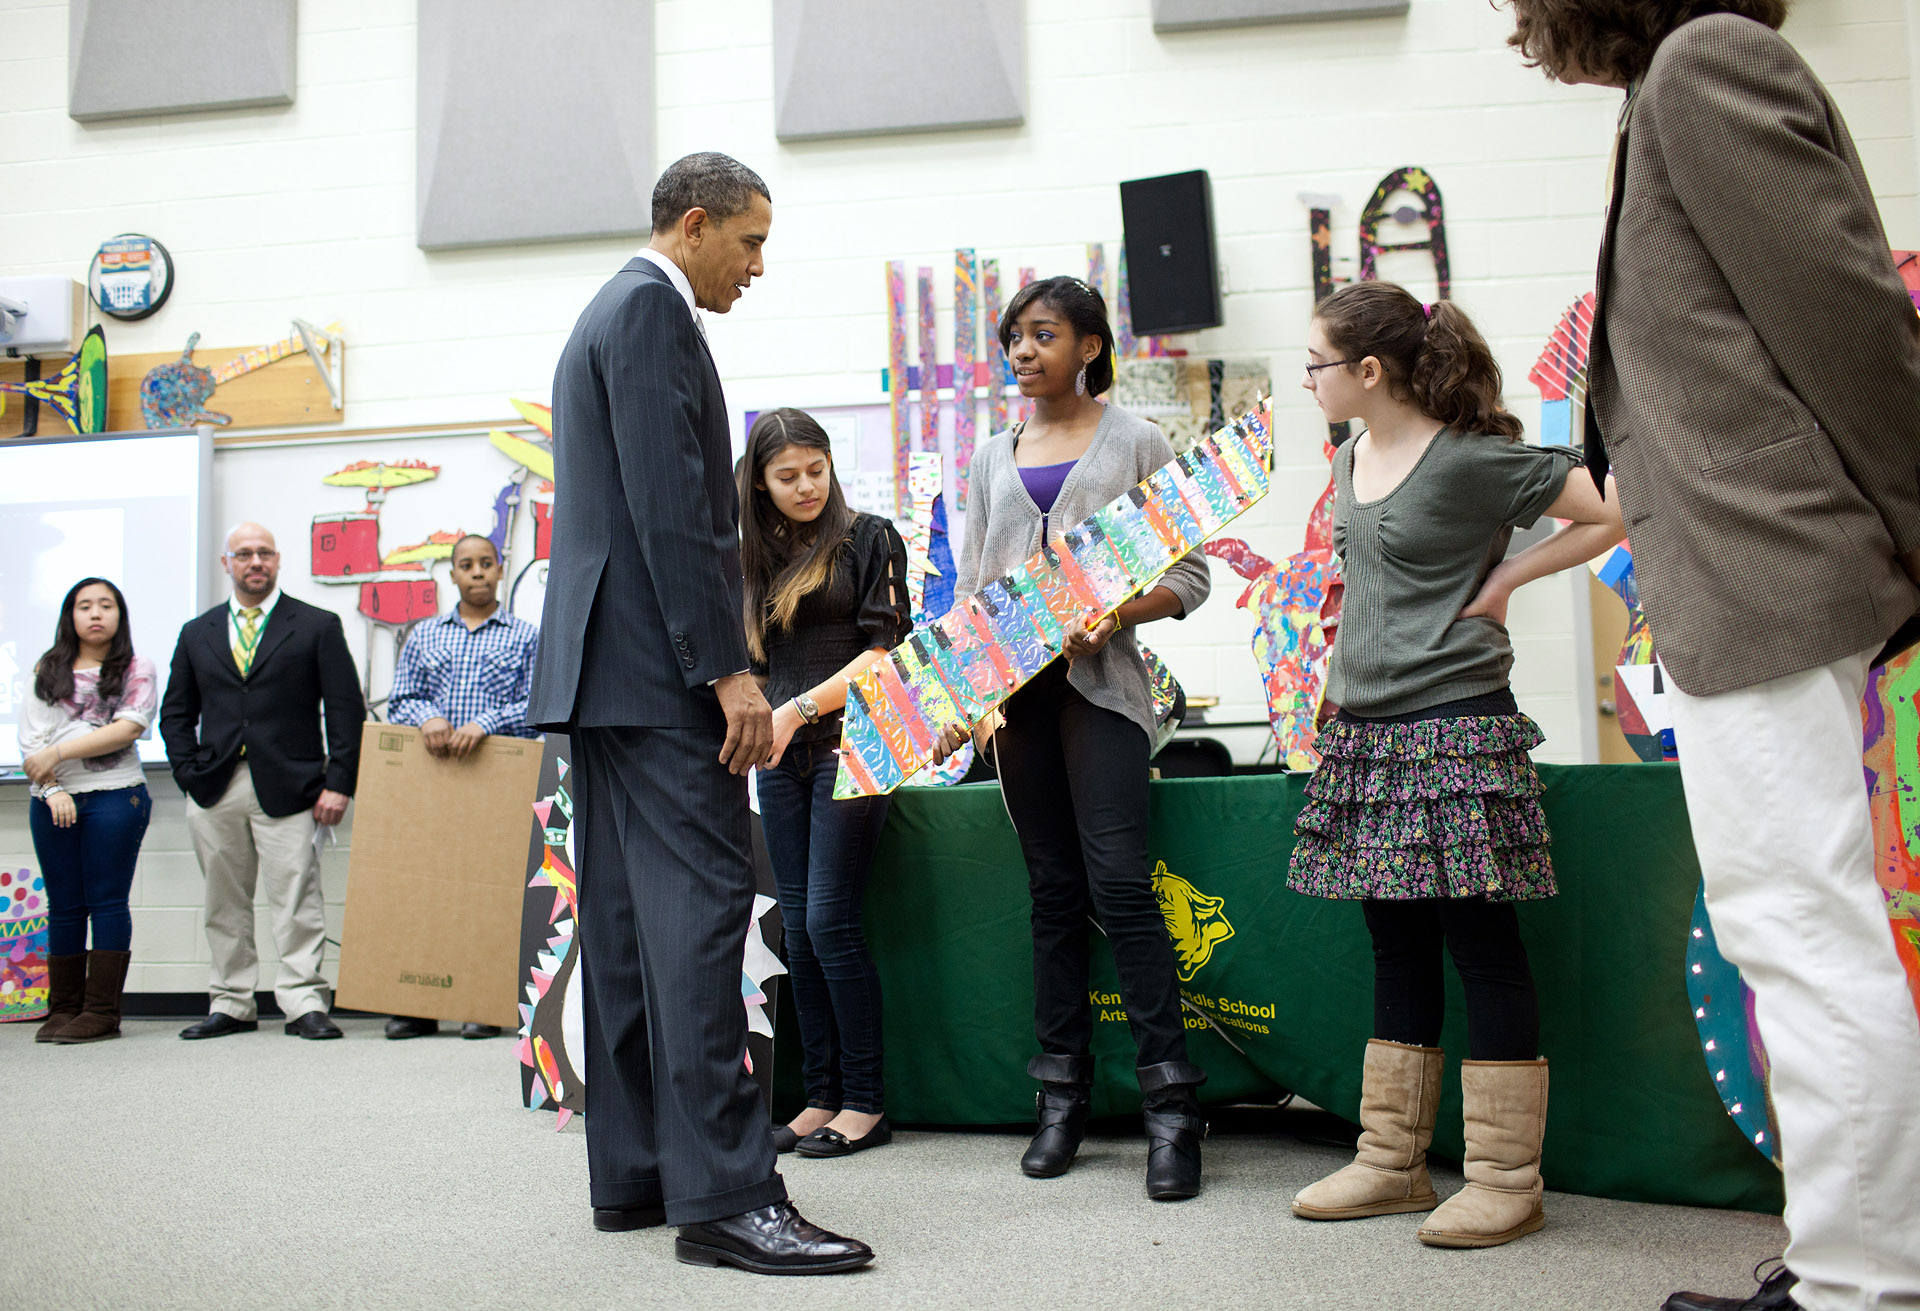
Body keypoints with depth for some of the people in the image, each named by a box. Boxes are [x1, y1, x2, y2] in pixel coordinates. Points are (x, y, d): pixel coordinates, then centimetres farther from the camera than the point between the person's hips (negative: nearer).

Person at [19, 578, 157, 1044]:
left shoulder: (137, 669, 5)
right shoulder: (48, 670, 14)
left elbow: (129, 728, -9)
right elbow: (31, 736, 6)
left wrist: (57, 753, -11)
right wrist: (53, 790, -7)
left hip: (115, 797, -4)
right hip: (52, 801, 4)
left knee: (107, 901, -4)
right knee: (64, 905, 7)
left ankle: (102, 1011, -3)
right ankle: (63, 1009, 12)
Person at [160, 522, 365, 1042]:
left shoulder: (318, 626, 6)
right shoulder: (197, 633, 16)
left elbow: (346, 710, 1)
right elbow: (176, 713, 18)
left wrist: (338, 782, -7)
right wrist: (189, 774, 3)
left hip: (287, 789, -4)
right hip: (214, 790, 4)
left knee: (295, 898, -7)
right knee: (225, 903, 8)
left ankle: (304, 1004, -3)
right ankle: (232, 1005, 16)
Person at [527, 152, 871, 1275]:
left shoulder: (604, 317, 25)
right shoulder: (653, 310, -7)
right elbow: (673, 508, -18)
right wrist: (728, 670, -19)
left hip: (600, 668, 11)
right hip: (656, 667, -11)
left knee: (630, 918, 9)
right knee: (703, 900, -13)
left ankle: (636, 1175, 15)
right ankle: (724, 1193, -12)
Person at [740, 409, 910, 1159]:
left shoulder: (869, 539, 2)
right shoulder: (755, 561, 16)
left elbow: (885, 649, -7)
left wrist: (801, 708, -14)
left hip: (849, 743, -5)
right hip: (779, 756, 5)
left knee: (830, 921, -9)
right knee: (798, 928, 4)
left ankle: (865, 1103, 0)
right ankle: (822, 1097, 11)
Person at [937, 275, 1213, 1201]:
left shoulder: (1134, 442, 6)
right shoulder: (993, 459, 19)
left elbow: (1188, 574, 1)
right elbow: (970, 585, 18)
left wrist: (1111, 614, -17)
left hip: (1100, 680, -4)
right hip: (1014, 688, 4)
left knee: (1119, 882, -13)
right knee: (1053, 891, 6)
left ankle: (1170, 1102, -7)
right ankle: (1062, 1097, 13)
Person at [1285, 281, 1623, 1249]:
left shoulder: (1473, 459, -10)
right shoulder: (1351, 457, 13)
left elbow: (1607, 517, -8)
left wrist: (1505, 579, -9)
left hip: (1454, 732, -8)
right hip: (1363, 733, 8)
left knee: (1483, 948, -1)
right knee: (1396, 949, 13)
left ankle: (1505, 1178, 9)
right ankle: (1392, 1162, 22)